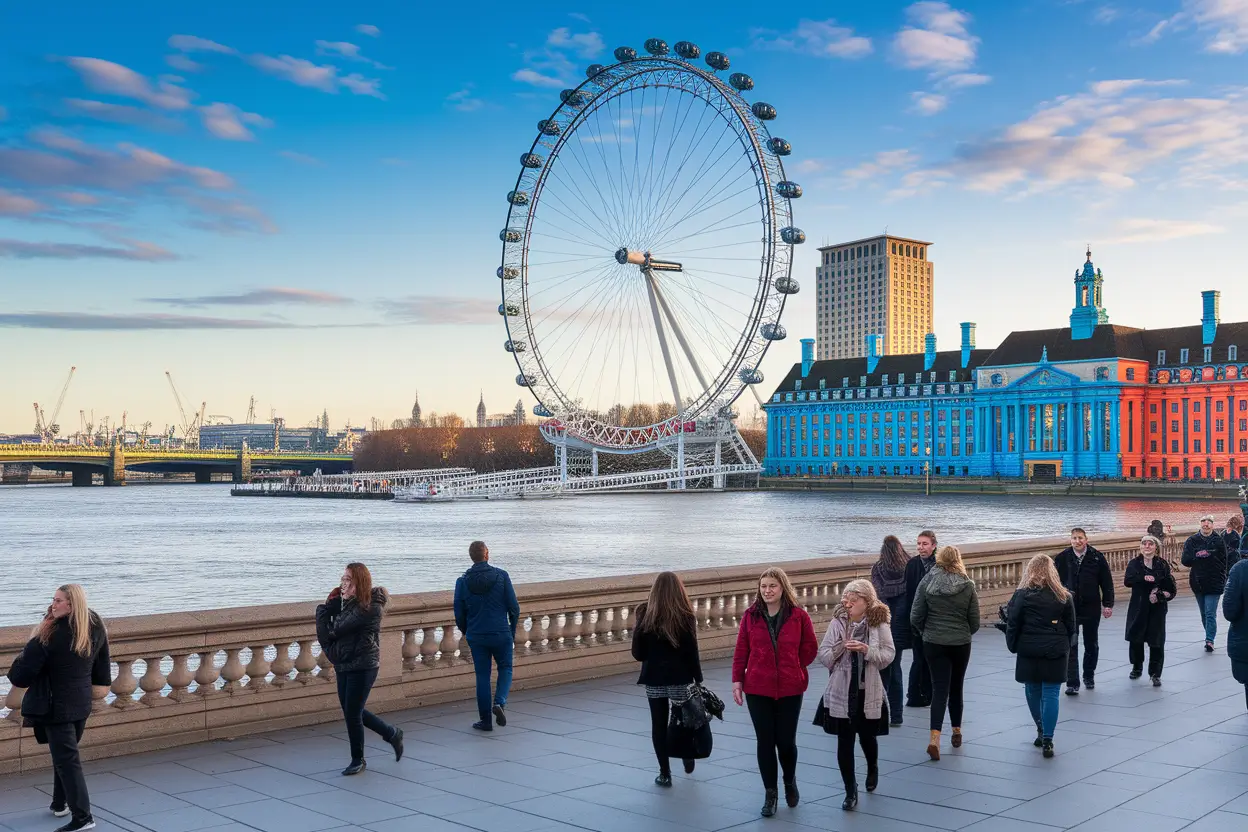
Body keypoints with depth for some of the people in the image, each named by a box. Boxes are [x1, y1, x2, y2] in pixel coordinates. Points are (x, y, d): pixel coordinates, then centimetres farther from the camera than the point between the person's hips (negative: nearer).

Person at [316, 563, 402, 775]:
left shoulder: (371, 607, -18)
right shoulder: (345, 602, 8)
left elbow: (338, 629, -20)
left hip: (363, 666, -8)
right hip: (344, 666, 8)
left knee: (352, 713, -2)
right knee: (353, 712, 14)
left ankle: (358, 760, 18)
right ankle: (393, 734, 33)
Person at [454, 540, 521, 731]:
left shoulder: (462, 581, -3)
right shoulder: (501, 576, -7)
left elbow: (459, 615, 1)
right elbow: (514, 607, -5)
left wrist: (467, 633, 18)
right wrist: (512, 631, 10)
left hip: (476, 637, 1)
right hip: (501, 634, -1)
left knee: (482, 676, 10)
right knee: (505, 668, 17)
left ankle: (486, 720, 12)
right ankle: (500, 702, -7)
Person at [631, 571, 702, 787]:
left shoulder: (645, 616, -5)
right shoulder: (685, 617, -9)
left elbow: (638, 654, -3)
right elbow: (692, 653, -8)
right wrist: (698, 680, 0)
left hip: (654, 678, 1)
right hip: (680, 677, -1)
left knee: (659, 724, 7)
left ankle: (665, 773, 9)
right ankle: (687, 758, 32)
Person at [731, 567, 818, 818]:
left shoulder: (798, 616, -5)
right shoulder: (751, 616, -2)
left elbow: (810, 648, 6)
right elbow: (741, 650, 1)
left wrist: (794, 669, 4)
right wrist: (737, 680, -3)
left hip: (790, 689, -1)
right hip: (758, 689, 1)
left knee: (786, 741, 4)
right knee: (765, 741, 4)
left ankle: (790, 781, 34)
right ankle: (770, 793, 18)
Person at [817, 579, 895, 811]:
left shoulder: (879, 624, -5)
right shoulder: (837, 623, -3)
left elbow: (888, 656, -7)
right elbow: (823, 657, -2)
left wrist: (866, 649, -22)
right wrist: (839, 647, -20)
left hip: (868, 692, 0)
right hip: (841, 692, 0)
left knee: (866, 737, 16)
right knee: (844, 742, 2)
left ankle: (873, 769, 49)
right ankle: (850, 792, 14)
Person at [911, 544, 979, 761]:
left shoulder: (927, 583, -6)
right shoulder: (968, 586, -4)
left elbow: (915, 617, -6)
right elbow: (975, 622, 1)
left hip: (933, 643, -1)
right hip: (961, 644, 1)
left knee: (939, 688, -1)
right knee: (956, 687, 17)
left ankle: (934, 737, -16)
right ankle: (956, 731, 31)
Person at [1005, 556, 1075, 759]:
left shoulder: (1022, 595, -6)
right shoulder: (1063, 596, 1)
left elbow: (1012, 624, -6)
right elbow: (1071, 627, 8)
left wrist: (1013, 646, 7)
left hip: (1029, 651, -1)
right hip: (1056, 651, 1)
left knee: (1033, 691, 15)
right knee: (1051, 694, 0)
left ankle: (1041, 732, 27)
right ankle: (1047, 740, -5)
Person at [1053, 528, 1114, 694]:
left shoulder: (1097, 557, -4)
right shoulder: (1062, 558, -4)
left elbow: (1107, 582, 1)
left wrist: (1108, 604, -1)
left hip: (1092, 607, 1)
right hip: (1069, 608, -1)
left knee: (1092, 645, 14)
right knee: (1071, 646, -5)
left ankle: (1089, 676, 34)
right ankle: (1072, 683, -4)